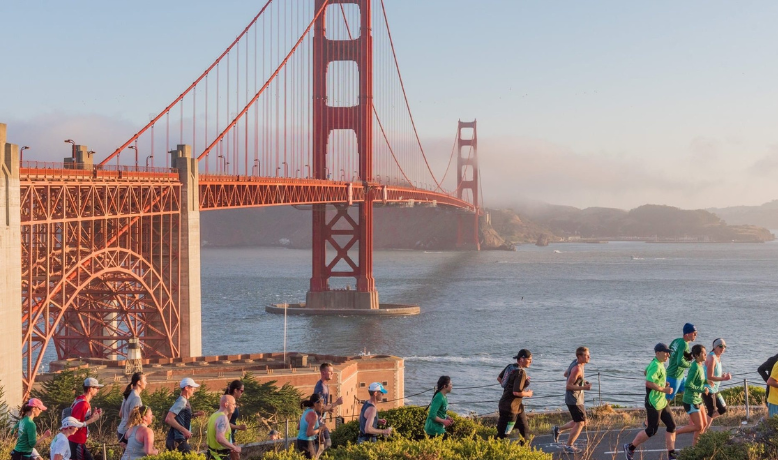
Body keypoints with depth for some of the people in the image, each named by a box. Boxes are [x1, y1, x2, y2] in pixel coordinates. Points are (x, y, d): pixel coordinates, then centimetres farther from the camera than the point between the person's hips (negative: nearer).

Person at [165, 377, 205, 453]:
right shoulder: (181, 401, -14)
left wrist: (194, 415, 15)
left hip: (180, 439, 10)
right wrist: (184, 430, -27)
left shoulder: (185, 401, 16)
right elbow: (168, 419, -24)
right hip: (178, 440, -10)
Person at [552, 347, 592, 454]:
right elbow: (568, 386, -23)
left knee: (583, 422, 17)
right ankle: (569, 446, 6)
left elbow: (566, 374, 23)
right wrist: (583, 387, -29)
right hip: (574, 400, -10)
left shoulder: (576, 364, 7)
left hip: (577, 399, 10)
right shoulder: (577, 369, -23)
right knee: (580, 423, -3)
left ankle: (558, 430, 22)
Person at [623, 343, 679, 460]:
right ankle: (630, 447, 13)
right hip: (654, 403, -10)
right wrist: (664, 389, -24)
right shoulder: (655, 366, -21)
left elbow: (646, 372, 27)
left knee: (671, 426, 7)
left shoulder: (659, 364, 10)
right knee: (651, 431, -2)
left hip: (662, 402, 10)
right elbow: (648, 383, -30)